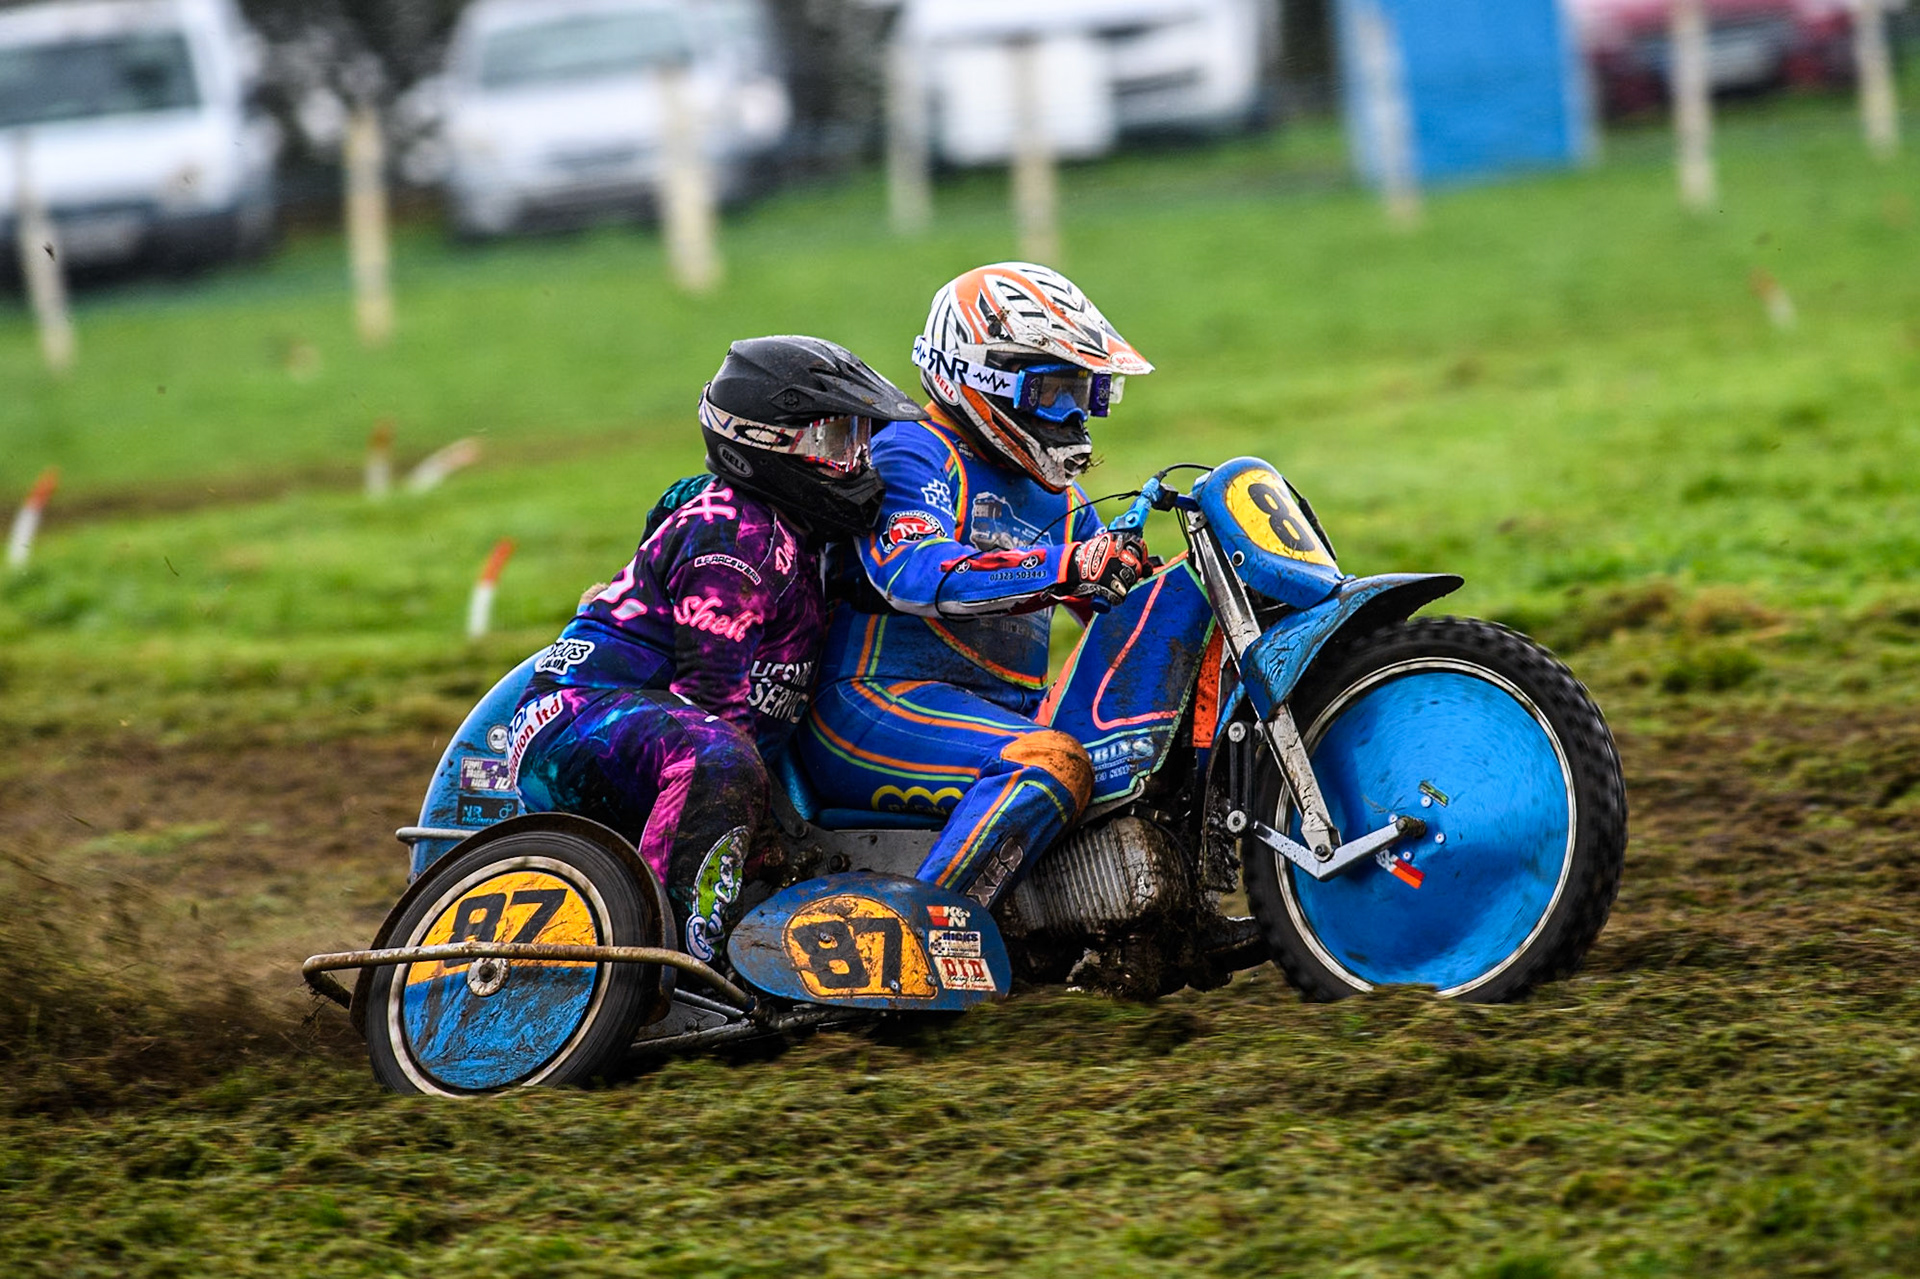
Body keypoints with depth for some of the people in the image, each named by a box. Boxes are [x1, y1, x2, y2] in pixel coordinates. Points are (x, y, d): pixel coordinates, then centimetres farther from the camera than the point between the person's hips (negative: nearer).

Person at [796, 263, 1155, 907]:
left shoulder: (1055, 499, 23)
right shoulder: (910, 452, -5)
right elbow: (912, 571, -25)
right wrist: (1063, 567, -36)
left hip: (998, 718, 9)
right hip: (874, 705, -9)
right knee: (1053, 764, -34)